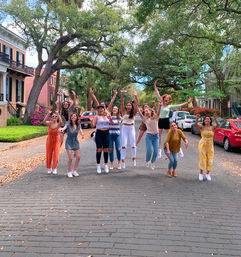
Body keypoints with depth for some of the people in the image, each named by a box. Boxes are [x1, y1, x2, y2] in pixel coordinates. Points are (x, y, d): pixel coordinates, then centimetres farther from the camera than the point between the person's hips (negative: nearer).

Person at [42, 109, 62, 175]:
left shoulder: (58, 124, -14)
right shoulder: (49, 123, -13)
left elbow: (61, 122, -39)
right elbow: (44, 122, -35)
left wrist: (57, 113, -38)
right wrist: (48, 114, -38)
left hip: (56, 141, -1)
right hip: (49, 141, 1)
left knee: (56, 156, -7)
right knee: (49, 156, 11)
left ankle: (54, 168, 15)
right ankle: (49, 168, 31)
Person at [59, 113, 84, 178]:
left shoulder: (78, 125, -4)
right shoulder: (68, 124, -13)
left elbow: (80, 130, -18)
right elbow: (64, 128, -33)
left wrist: (82, 134, -42)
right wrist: (62, 129, -58)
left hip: (76, 142, 4)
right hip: (69, 142, -4)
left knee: (78, 157, -1)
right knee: (70, 158, -11)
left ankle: (74, 170, 21)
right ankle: (69, 172, 11)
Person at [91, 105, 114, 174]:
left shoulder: (108, 115, 8)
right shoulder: (97, 117, 0)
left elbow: (112, 123, 2)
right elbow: (93, 125, -7)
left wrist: (110, 119, -16)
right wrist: (92, 122, -28)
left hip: (106, 133, 3)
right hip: (99, 133, -2)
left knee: (106, 149, 5)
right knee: (99, 149, -3)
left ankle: (106, 165, 15)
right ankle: (98, 165, 6)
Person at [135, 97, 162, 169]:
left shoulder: (155, 117, 3)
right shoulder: (145, 119, 4)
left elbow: (158, 111, -13)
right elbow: (140, 113, -6)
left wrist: (160, 104, -29)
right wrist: (136, 105, -17)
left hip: (156, 136, 1)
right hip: (149, 136, -1)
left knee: (156, 151, -2)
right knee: (149, 151, -8)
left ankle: (152, 162, 25)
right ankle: (147, 161, 22)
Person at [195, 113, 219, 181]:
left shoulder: (212, 127, -6)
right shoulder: (202, 126, -8)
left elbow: (218, 125, -27)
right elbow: (196, 124, -28)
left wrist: (215, 119, -47)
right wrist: (197, 119, -49)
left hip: (210, 146, 2)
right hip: (202, 145, -2)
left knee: (209, 160, 6)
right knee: (202, 159, 3)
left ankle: (208, 174, 24)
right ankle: (201, 173, 20)